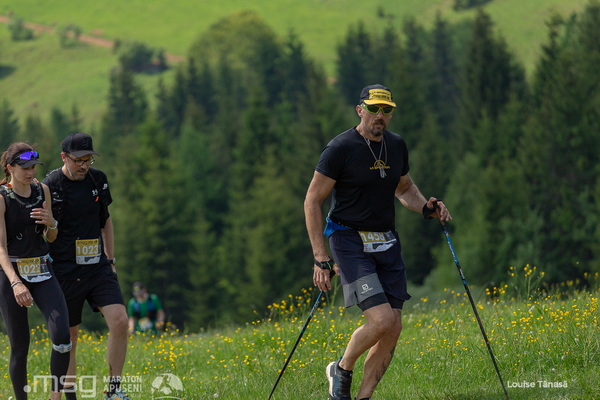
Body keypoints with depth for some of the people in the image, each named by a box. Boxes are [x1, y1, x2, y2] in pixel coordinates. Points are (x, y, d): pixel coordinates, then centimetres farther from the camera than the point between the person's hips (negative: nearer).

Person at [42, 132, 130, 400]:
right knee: (68, 336, 2)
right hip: (65, 272, -4)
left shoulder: (98, 180, 7)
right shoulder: (49, 186, -10)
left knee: (119, 320, -13)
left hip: (97, 267, 4)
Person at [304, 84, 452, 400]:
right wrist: (321, 259, -14)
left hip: (386, 243, 6)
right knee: (381, 319, -20)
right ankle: (342, 371, 7)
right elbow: (312, 201, -9)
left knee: (393, 329, -2)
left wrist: (426, 207, 3)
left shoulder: (396, 146, 8)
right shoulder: (340, 148, -11)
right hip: (350, 241, -6)